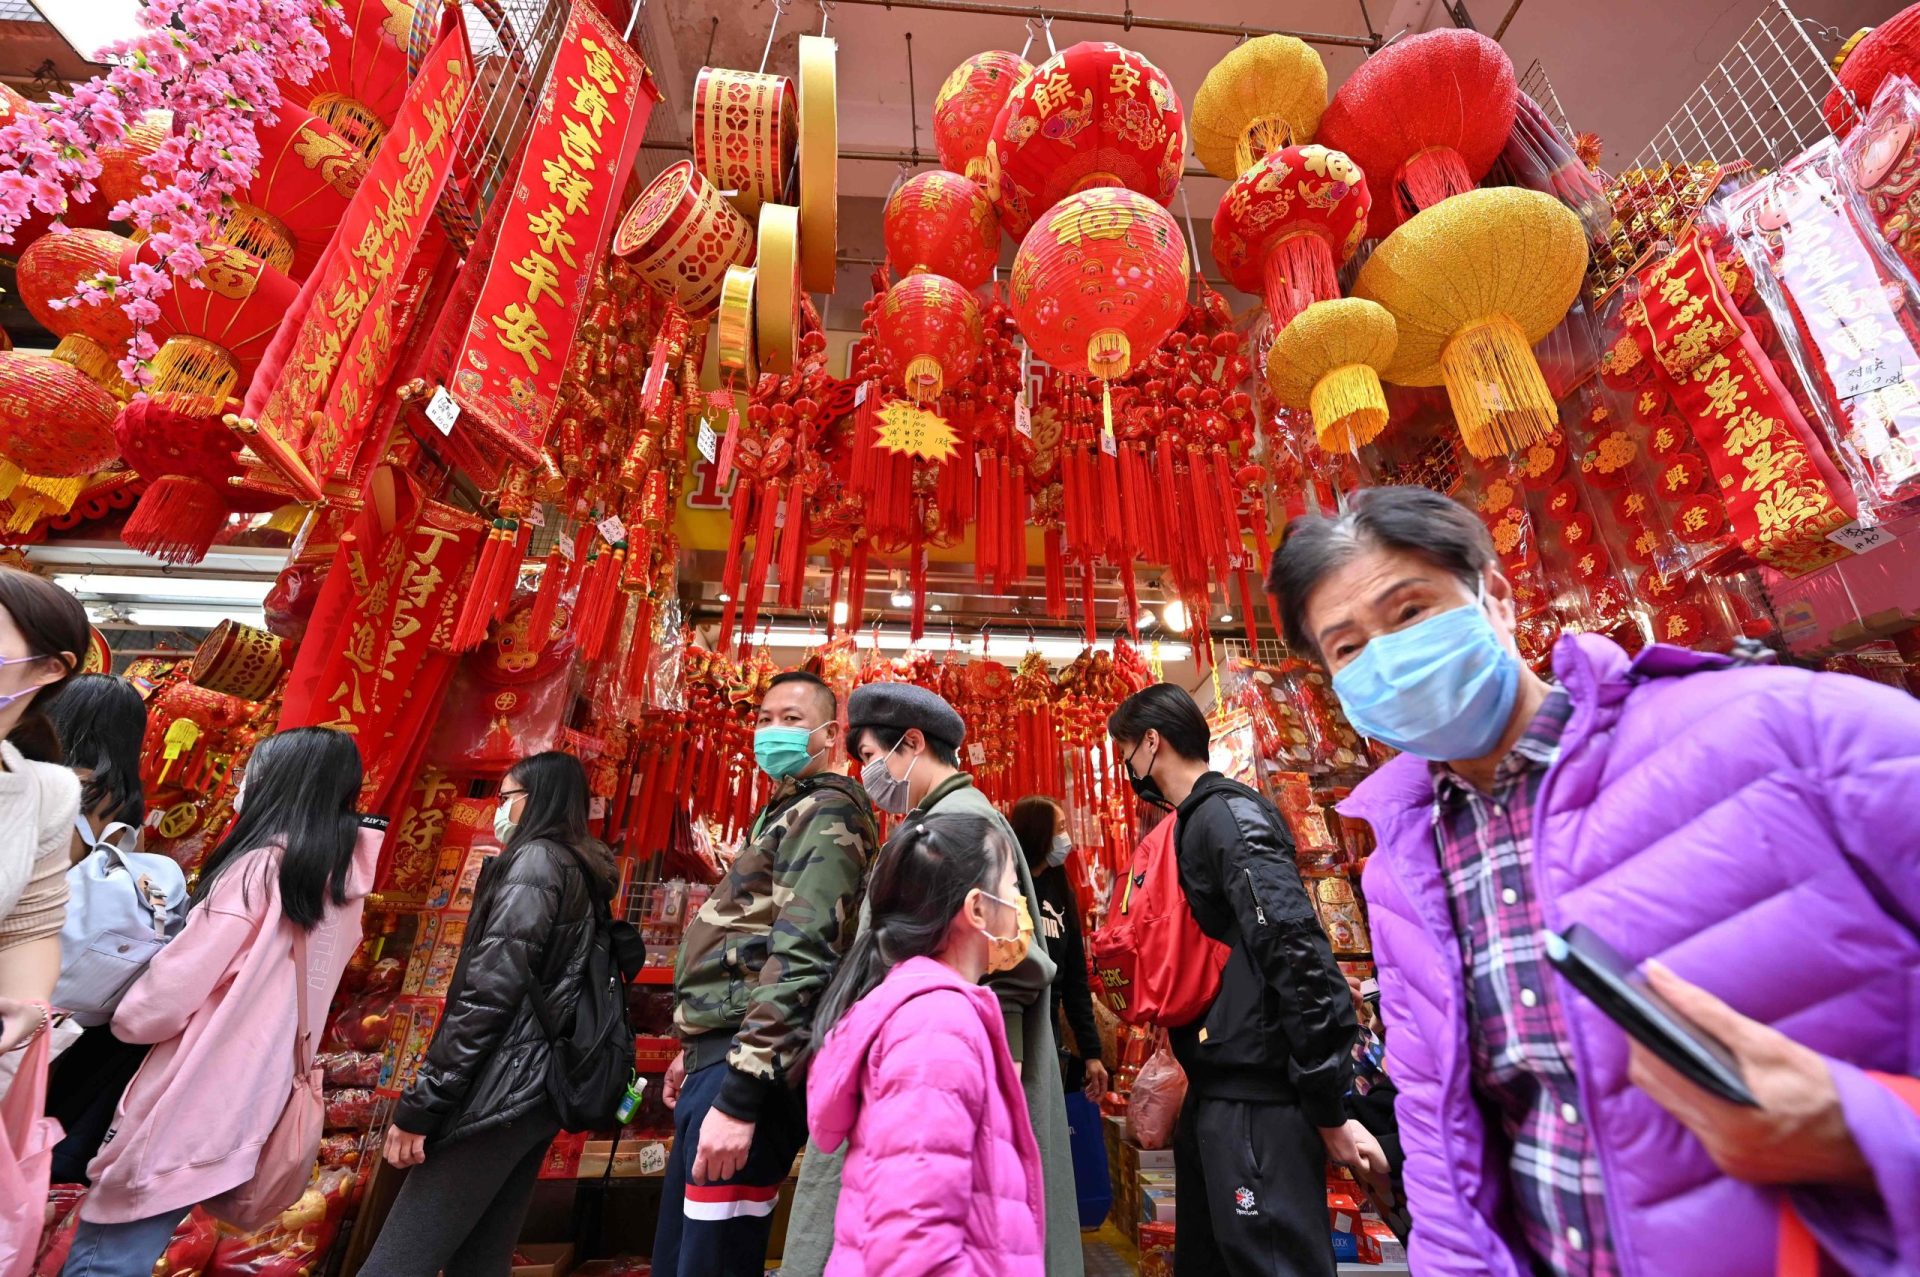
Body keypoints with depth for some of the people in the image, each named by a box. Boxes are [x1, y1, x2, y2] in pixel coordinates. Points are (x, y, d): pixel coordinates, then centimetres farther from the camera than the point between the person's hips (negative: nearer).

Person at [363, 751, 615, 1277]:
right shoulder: (583, 874, 16)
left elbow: (489, 991, -17)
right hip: (541, 1089, 9)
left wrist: (418, 1105, -13)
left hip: (503, 1091, -9)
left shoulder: (536, 859, -10)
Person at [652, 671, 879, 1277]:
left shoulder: (829, 813, -12)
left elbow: (800, 954, -23)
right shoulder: (784, 814, 19)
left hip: (753, 1064, -10)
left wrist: (739, 1092, -24)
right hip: (725, 1052, 10)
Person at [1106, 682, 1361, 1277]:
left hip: (1257, 1099, -10)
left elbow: (1297, 953, -25)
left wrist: (1328, 1108, -21)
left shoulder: (1230, 815, -18)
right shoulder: (1195, 823, 12)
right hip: (1216, 1092, 10)